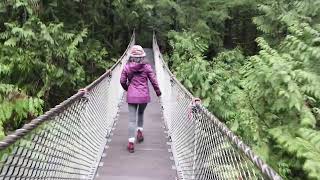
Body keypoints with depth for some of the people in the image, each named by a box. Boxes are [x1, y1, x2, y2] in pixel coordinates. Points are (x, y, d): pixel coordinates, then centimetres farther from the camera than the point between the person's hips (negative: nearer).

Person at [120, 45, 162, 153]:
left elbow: (122, 81, 2)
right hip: (144, 95, 0)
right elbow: (153, 80, -2)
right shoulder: (147, 67, -6)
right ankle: (139, 132, 29)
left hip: (131, 96, 0)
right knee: (141, 113, 28)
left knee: (132, 119, 2)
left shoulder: (127, 67, -3)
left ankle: (131, 142, -2)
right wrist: (158, 91, 14)